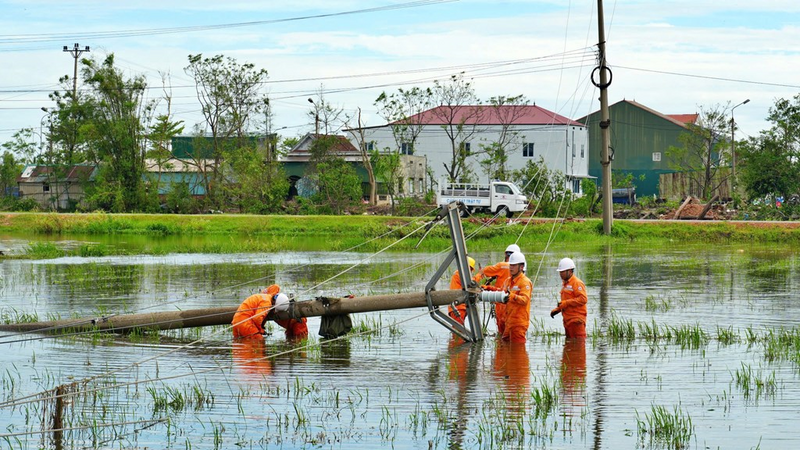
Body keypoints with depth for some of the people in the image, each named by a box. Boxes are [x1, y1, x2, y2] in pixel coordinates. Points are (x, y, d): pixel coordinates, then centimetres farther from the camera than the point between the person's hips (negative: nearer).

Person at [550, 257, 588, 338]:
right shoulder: (565, 284, 20)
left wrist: (565, 303, -21)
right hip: (567, 320, 10)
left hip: (576, 320, -10)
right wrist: (557, 309, 13)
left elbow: (583, 299, -21)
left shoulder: (577, 283, -10)